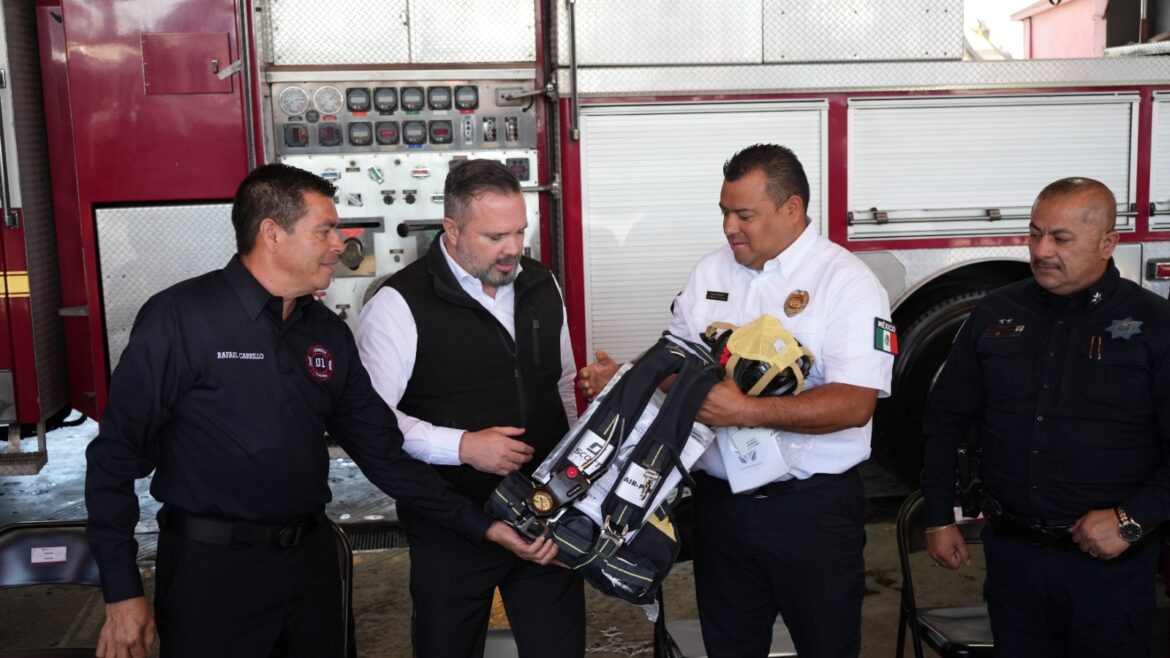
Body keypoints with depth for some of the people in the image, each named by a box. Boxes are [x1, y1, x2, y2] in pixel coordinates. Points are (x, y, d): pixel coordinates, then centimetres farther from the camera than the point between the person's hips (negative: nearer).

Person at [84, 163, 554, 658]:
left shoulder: (329, 334, 5)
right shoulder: (179, 318, -12)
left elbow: (382, 452, 6)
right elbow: (116, 454, -10)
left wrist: (483, 526, 2)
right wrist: (122, 593, -11)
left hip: (311, 560, 6)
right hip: (211, 566, -5)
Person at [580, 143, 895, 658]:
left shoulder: (847, 282, -12)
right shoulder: (710, 272, 5)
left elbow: (854, 403, -21)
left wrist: (748, 412, -30)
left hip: (813, 505, -5)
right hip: (720, 498, 5)